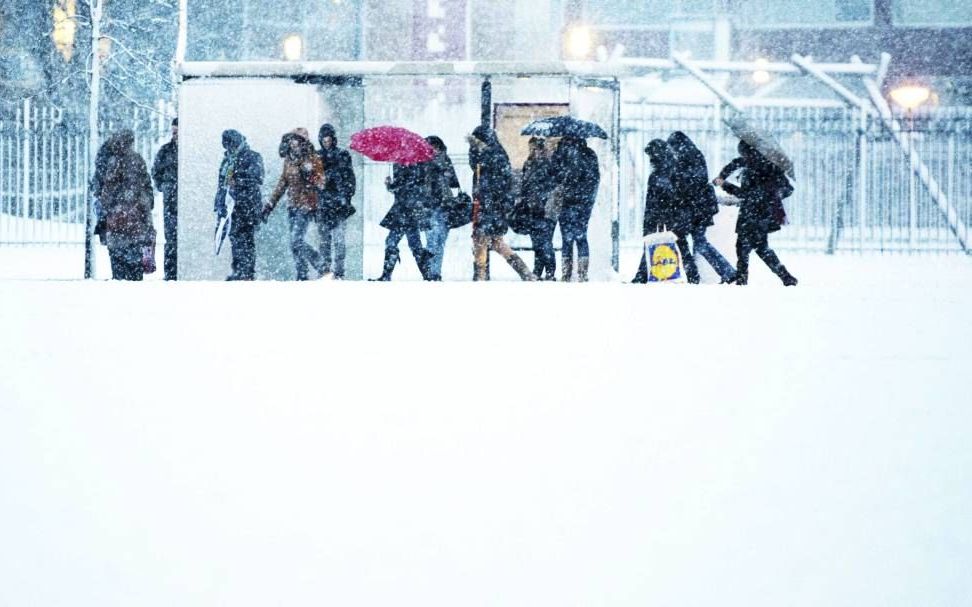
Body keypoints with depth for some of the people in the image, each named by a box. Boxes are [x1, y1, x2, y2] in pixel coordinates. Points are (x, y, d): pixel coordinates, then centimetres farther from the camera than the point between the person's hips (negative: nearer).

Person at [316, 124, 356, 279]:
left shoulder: (342, 155, 3)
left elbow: (350, 180, 1)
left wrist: (346, 198, -8)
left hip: (338, 202, -4)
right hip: (322, 202, 4)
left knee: (338, 236, -9)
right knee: (324, 236, 3)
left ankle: (339, 271, -11)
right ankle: (325, 268, 9)